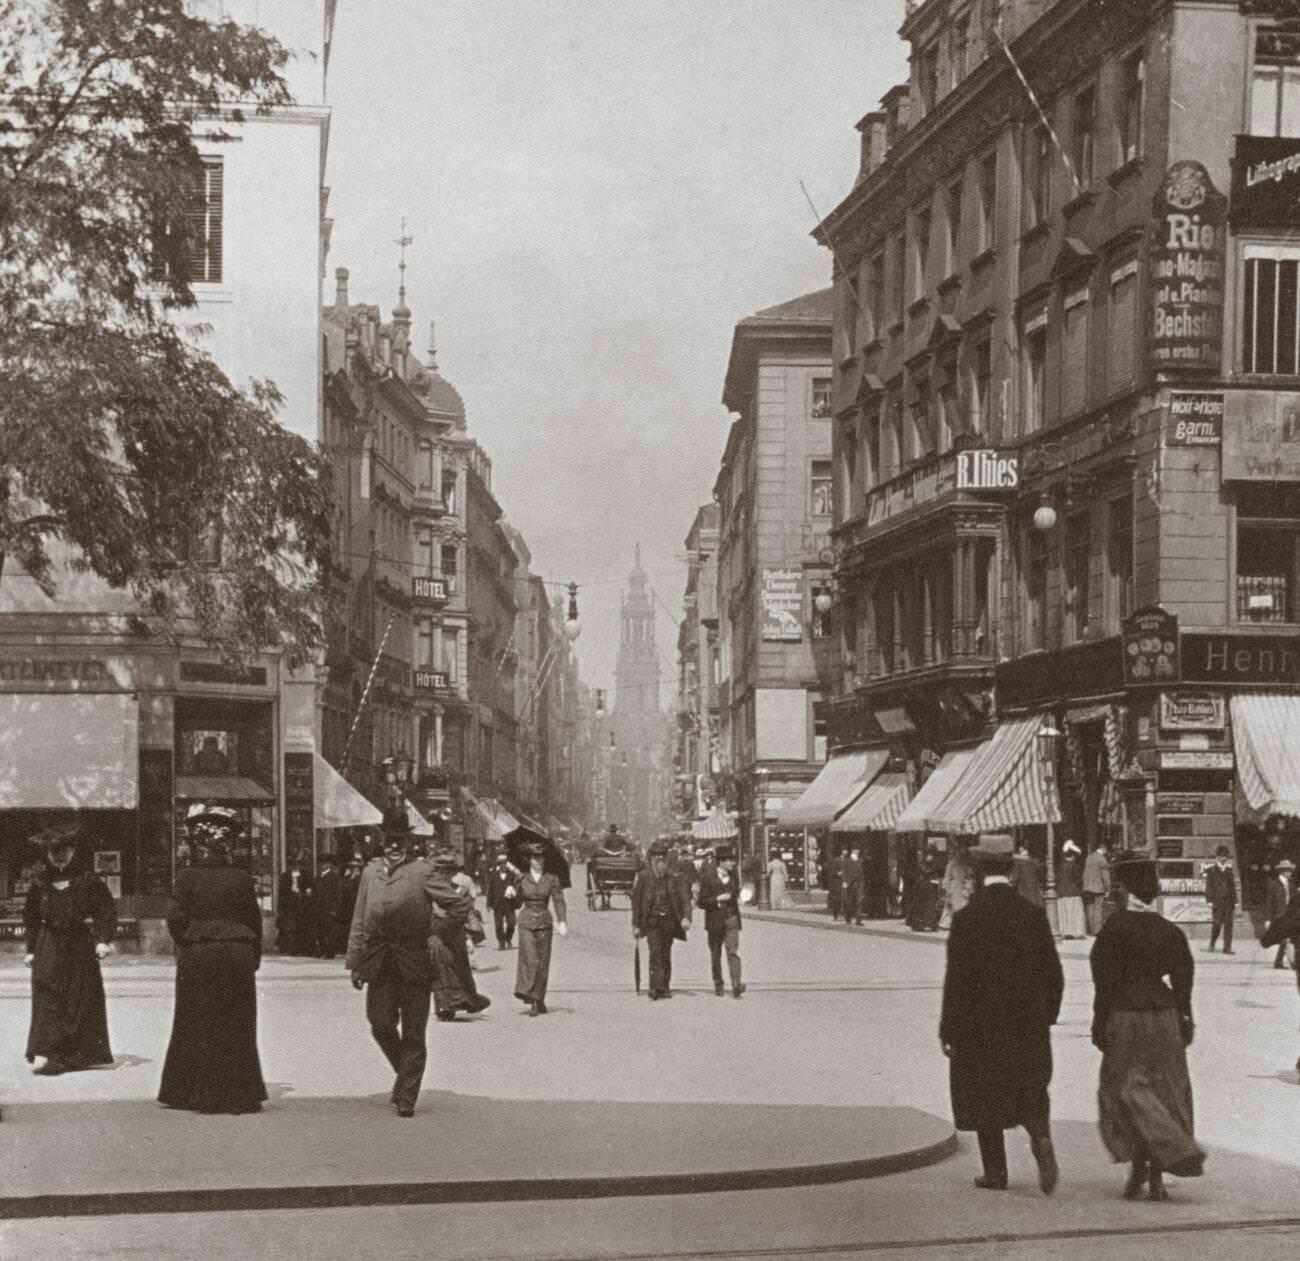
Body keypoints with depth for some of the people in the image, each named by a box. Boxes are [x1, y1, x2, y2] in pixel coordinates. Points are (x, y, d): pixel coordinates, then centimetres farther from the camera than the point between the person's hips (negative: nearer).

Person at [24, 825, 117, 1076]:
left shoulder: (87, 880, -3)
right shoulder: (41, 882, 4)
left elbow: (107, 910, -2)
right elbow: (31, 917, 12)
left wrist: (104, 939, -13)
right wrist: (31, 949, 8)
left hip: (80, 945, -1)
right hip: (49, 948, 1)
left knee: (83, 1000, 3)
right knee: (49, 1000, -7)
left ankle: (81, 1055, 15)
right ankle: (55, 1056, -8)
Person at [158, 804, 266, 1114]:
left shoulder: (187, 878, -7)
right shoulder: (242, 879, -2)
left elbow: (176, 918, -10)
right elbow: (254, 921, 0)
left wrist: (186, 945, 7)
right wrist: (254, 957, 10)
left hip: (198, 957, -1)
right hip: (237, 955, 1)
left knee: (197, 1027, 8)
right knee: (236, 1028, 7)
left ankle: (199, 1093, 9)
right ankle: (239, 1094, 7)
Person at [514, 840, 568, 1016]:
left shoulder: (552, 879, 2)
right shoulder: (521, 879, 2)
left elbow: (558, 901, -3)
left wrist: (562, 922, -12)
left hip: (544, 922, 1)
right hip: (526, 922, -1)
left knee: (542, 963, 3)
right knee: (530, 960, -14)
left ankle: (538, 1000, 11)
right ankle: (531, 999, -12)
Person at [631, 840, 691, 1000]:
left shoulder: (672, 877, 6)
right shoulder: (643, 876, 0)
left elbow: (683, 899, 4)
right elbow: (636, 901, 2)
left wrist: (686, 917, -13)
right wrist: (636, 925, 0)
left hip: (669, 921, 3)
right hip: (652, 921, -3)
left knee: (666, 955, 8)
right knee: (655, 952, -16)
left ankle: (664, 988, 17)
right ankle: (656, 988, -21)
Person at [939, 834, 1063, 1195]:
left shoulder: (966, 918, -12)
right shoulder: (1033, 914, -4)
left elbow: (956, 978, -11)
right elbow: (1053, 972, 1)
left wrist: (949, 1030, -5)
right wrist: (1047, 1015, 14)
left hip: (980, 1025, -2)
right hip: (1029, 1023, 2)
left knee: (985, 1094, 11)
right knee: (1030, 1090, 15)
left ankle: (995, 1172, 15)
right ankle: (1041, 1137, -13)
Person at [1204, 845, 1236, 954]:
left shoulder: (1229, 870, 15)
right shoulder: (1211, 870, 5)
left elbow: (1233, 886, 16)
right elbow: (1209, 886, 1)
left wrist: (1235, 902, 11)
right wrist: (1209, 900, -8)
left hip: (1229, 901, 3)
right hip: (1217, 901, -3)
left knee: (1228, 924, -2)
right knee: (1217, 923, -6)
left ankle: (1227, 948, -1)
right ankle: (1211, 944, 12)